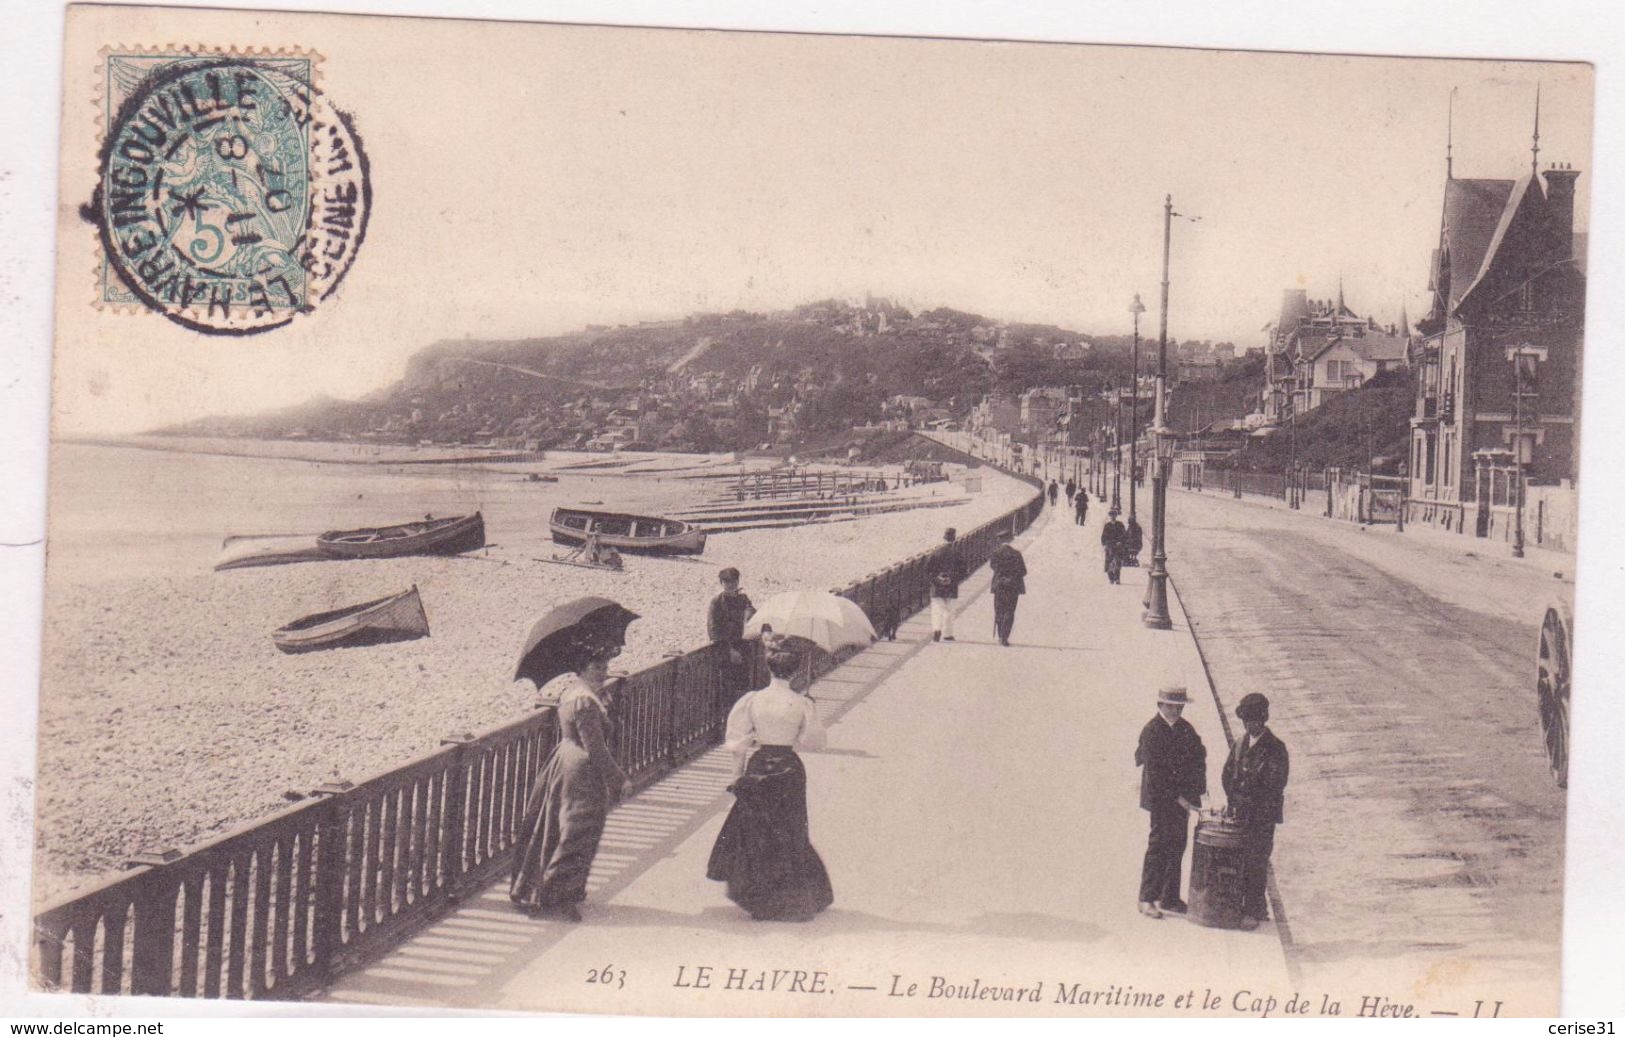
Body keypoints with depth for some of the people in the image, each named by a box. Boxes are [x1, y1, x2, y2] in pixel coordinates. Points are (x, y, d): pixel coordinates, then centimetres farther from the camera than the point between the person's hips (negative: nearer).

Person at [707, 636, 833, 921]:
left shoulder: (753, 700, -9)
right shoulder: (802, 705, -11)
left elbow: (739, 744, -5)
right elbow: (814, 742, -1)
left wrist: (737, 775, 6)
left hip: (758, 767, 0)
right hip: (788, 771, 0)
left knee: (755, 833, 15)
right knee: (788, 835, 13)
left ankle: (758, 898, 21)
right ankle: (791, 900, 17)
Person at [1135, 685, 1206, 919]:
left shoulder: (1184, 727, 9)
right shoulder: (1151, 731, -13)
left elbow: (1199, 753, 16)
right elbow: (1154, 772, -17)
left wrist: (1199, 785, 1)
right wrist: (1176, 797, -19)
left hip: (1182, 797, 7)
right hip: (1161, 798, -7)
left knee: (1177, 847, 9)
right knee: (1158, 845, -5)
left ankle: (1169, 898, 17)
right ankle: (1147, 899, 1)